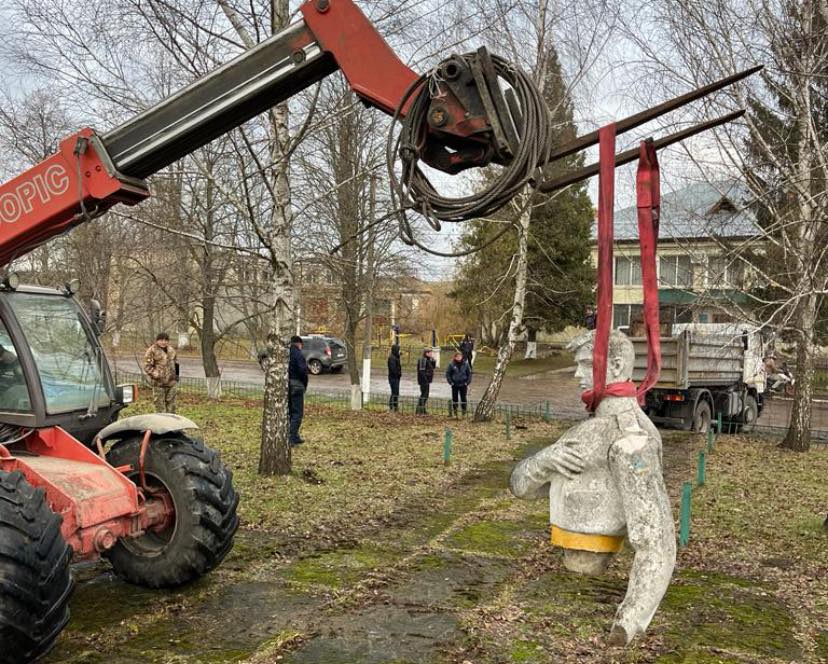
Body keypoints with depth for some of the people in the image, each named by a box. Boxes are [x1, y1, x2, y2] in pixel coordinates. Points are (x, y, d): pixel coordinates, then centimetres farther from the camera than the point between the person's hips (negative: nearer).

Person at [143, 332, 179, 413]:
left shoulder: (171, 350, 11)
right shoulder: (152, 351, -8)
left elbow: (176, 363, 24)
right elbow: (147, 366, -12)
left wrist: (177, 375, 15)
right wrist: (156, 375, -20)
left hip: (171, 382, 6)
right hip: (159, 383, -5)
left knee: (171, 403, 12)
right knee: (160, 404, -1)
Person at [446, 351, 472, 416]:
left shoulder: (465, 364, -1)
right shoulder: (451, 364, -5)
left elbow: (469, 374, 6)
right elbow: (447, 374, 0)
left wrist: (467, 382, -2)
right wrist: (451, 382, -7)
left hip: (463, 385, 0)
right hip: (455, 385, 0)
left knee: (464, 399, 2)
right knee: (455, 399, 8)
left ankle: (464, 412, 12)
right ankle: (455, 412, 18)